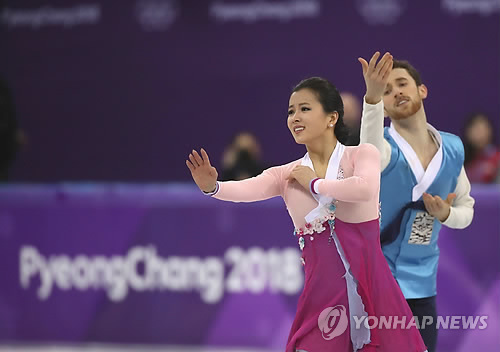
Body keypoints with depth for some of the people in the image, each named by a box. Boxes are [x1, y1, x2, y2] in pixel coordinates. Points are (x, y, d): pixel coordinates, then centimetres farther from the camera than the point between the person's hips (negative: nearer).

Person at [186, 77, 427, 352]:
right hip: (322, 291, 2)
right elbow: (247, 189, -14)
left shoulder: (362, 155, -1)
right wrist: (213, 187, -35)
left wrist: (313, 183, -10)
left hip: (370, 284, -2)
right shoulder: (286, 175, 6)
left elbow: (365, 189, -23)